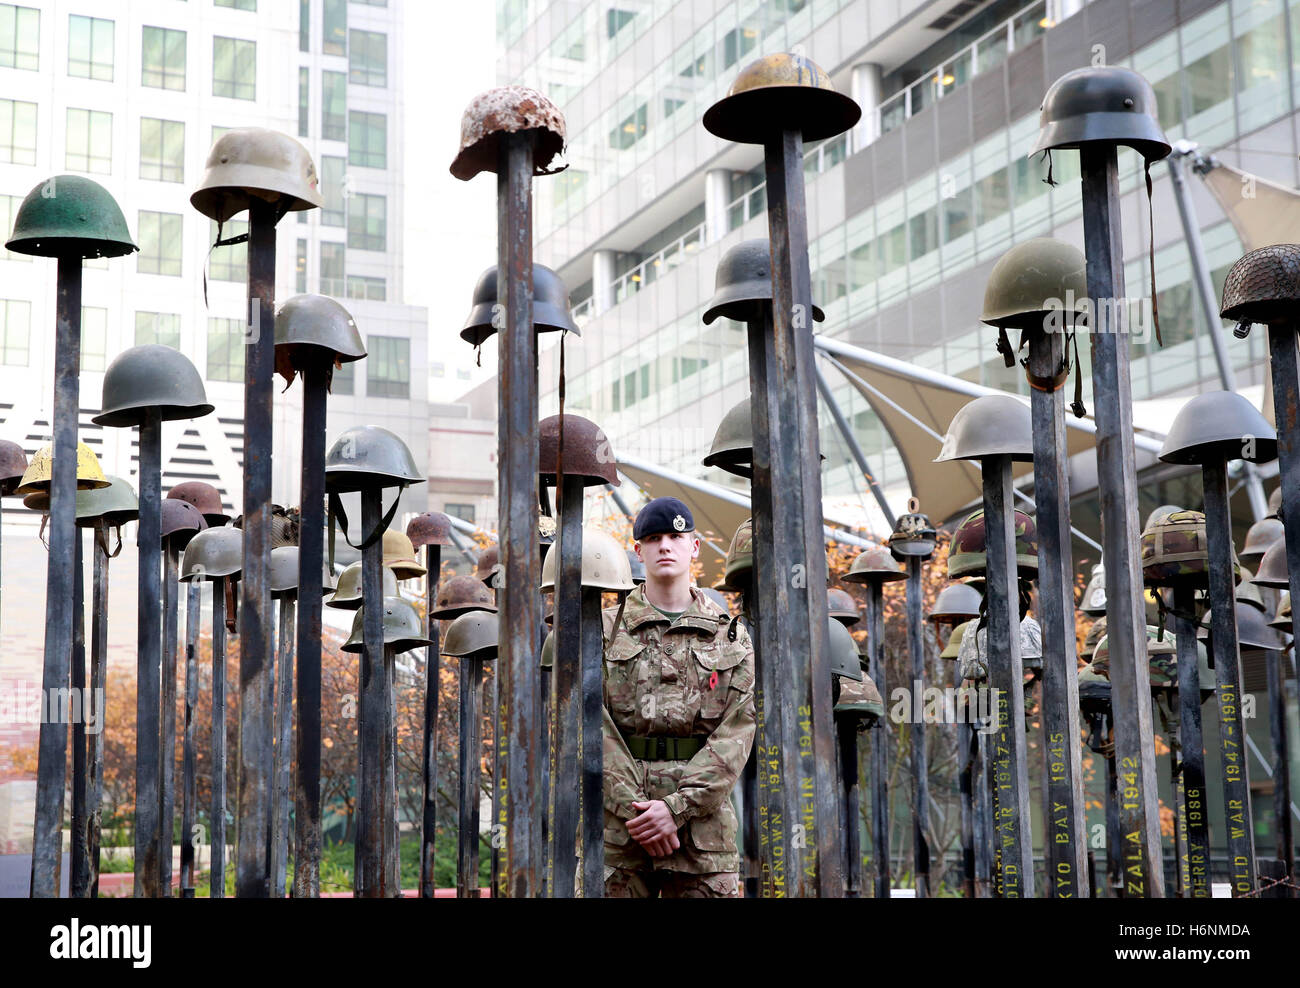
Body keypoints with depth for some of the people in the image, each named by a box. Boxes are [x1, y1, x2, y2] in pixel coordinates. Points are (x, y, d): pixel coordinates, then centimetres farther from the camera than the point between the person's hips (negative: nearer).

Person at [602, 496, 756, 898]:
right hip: (617, 821, 0)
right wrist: (635, 809, -12)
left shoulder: (731, 637, 10)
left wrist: (677, 806, -12)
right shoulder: (606, 630, 9)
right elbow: (595, 730, -1)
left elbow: (736, 734, 0)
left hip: (702, 817, 1)